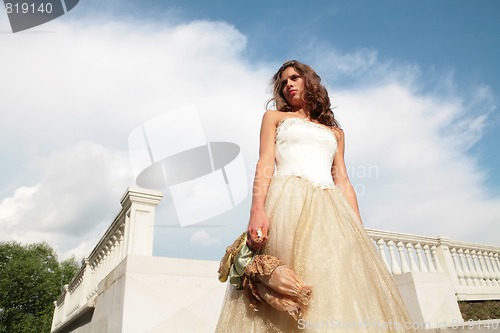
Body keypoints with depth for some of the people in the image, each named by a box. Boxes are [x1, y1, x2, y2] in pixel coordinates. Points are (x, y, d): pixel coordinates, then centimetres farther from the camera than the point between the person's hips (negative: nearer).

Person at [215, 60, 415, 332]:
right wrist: (257, 209, -15)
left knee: (341, 288, -7)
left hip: (330, 210, 4)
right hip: (288, 203, -3)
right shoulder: (274, 117, 20)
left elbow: (343, 182, 19)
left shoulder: (335, 132, 28)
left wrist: (360, 231, 7)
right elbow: (265, 164, 4)